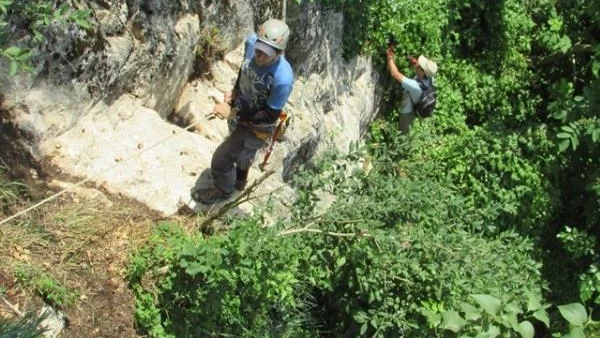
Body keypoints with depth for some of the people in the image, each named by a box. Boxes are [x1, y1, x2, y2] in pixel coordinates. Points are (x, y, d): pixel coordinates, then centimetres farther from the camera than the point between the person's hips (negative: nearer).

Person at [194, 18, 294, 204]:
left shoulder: (283, 79, -42)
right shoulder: (251, 42, -25)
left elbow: (270, 116, -28)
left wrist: (232, 114, -28)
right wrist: (234, 92, -8)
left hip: (257, 127, -6)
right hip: (240, 111, 6)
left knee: (221, 159, 9)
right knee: (243, 151, 34)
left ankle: (222, 190, 43)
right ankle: (239, 180, 65)